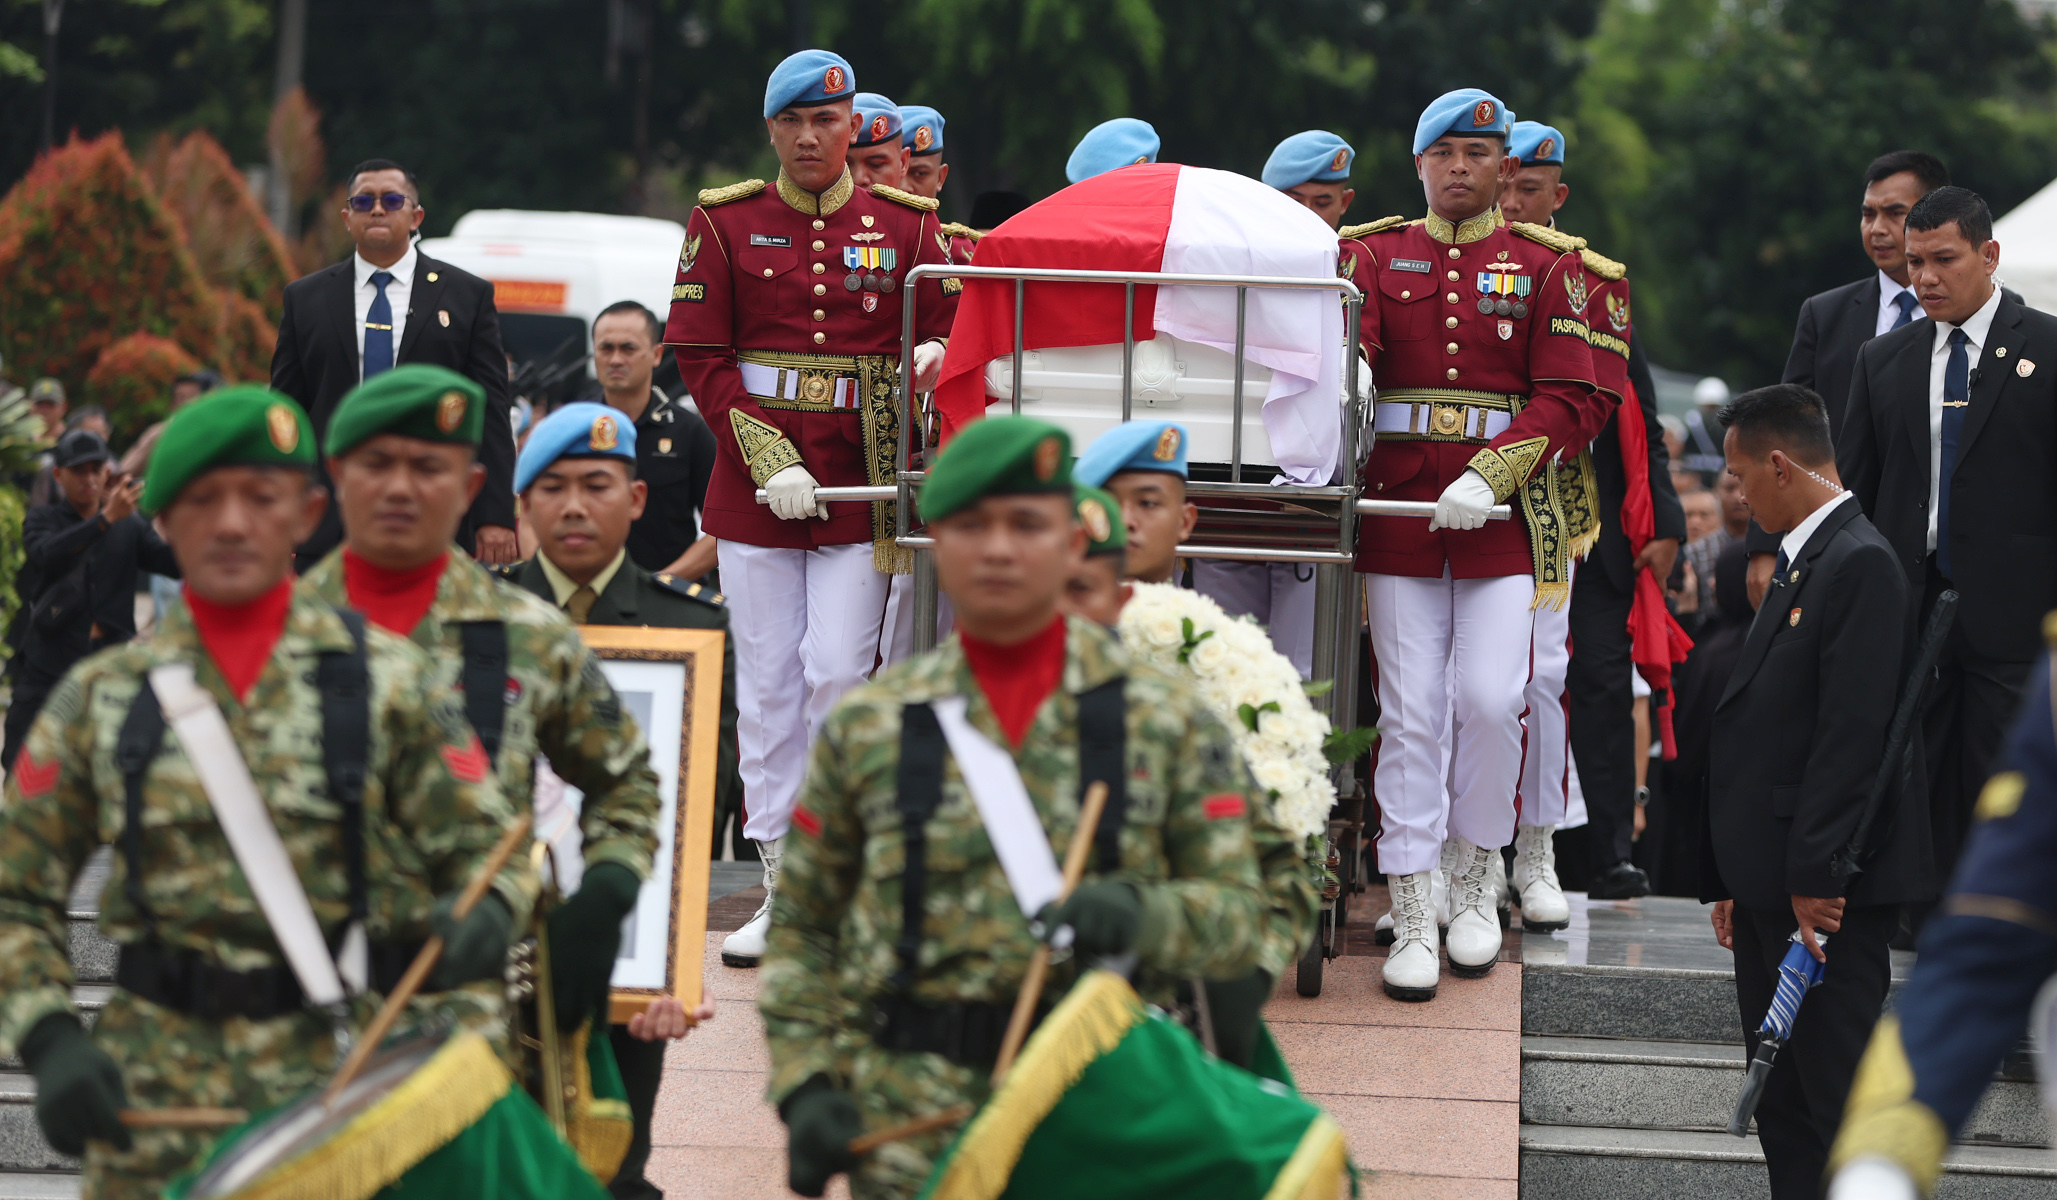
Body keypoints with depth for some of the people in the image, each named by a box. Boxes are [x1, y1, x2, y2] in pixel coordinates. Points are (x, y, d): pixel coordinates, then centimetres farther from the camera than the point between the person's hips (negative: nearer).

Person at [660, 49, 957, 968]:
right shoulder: (724, 223, 4)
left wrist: (931, 361, -13)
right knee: (767, 683, 4)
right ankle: (779, 886, 9)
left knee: (838, 676, -7)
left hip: (860, 485, -1)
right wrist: (769, 461, -10)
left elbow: (946, 332, 11)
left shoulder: (905, 225, 6)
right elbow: (699, 356, 0)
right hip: (754, 480, 1)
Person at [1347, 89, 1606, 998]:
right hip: (1399, 505, 1)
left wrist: (1489, 476, -17)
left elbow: (1573, 399, -3)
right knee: (1411, 711, -1)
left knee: (1492, 701, -7)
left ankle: (1476, 880, 16)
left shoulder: (1546, 266, 5)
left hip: (1502, 513, -1)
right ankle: (1412, 919, 2)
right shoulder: (1377, 256, 9)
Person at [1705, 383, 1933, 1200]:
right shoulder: (1795, 565, 18)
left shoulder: (1861, 563, -13)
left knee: (1842, 1105, -9)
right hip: (1771, 888, 10)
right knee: (1783, 1109, 11)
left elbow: (1854, 733, -20)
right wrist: (1731, 881, 16)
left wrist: (1816, 875, -21)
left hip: (1828, 895, -10)